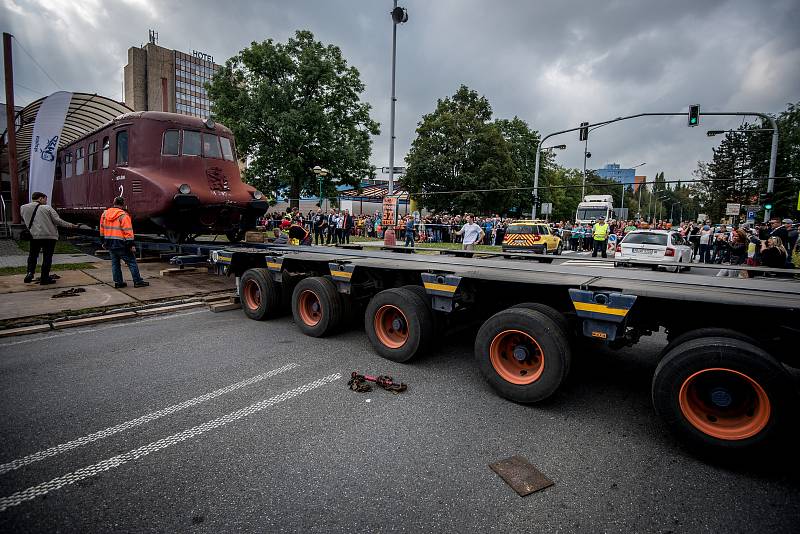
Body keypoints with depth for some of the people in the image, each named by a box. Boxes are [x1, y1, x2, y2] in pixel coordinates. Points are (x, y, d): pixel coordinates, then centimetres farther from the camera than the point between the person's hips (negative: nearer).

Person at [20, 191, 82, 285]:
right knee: (47, 257, 3)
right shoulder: (47, 208, -6)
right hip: (49, 236, -3)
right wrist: (71, 225, -1)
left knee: (32, 255, 21)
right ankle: (44, 278, 6)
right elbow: (58, 221, -8)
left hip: (34, 236, 4)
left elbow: (24, 221, 18)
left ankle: (30, 273, 7)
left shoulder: (23, 208, 7)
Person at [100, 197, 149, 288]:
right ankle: (138, 281, 2)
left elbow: (102, 229, 17)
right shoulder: (123, 215, -13)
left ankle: (118, 282, 17)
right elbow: (128, 232, -16)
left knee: (115, 263, 15)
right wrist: (131, 245, -13)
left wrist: (104, 242, 24)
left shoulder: (104, 214, 10)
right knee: (132, 262, 0)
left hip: (109, 243, 7)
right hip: (120, 244, -7)